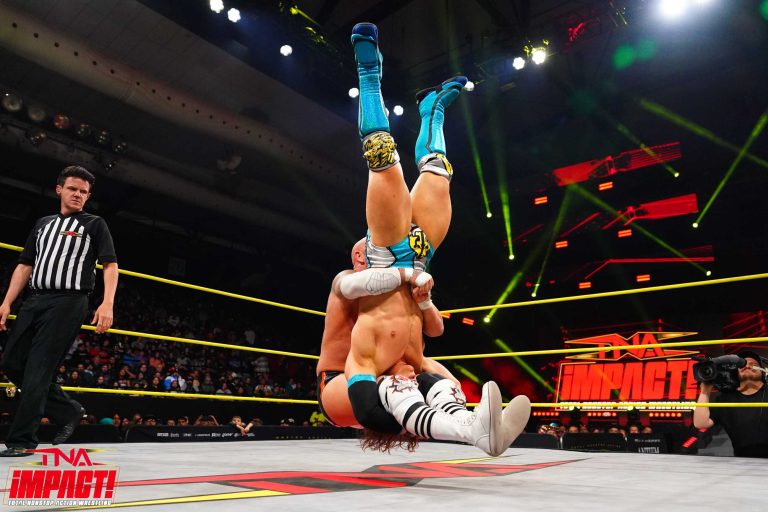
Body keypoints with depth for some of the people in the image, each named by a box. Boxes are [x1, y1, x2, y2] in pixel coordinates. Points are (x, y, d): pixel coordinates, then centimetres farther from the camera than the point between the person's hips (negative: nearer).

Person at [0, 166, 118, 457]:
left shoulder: (94, 224, 5)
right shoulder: (43, 224, 21)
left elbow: (110, 265, -4)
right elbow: (25, 266, 20)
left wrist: (107, 304, -17)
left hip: (68, 302, -7)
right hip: (35, 300, 7)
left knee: (38, 370, -8)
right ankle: (69, 412, 17)